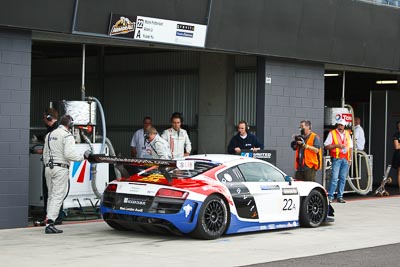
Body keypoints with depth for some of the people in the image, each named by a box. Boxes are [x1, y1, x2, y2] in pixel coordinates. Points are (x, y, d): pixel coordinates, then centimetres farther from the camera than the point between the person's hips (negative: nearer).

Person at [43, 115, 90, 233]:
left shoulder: (49, 135, 15)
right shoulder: (67, 136, -9)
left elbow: (45, 153, 18)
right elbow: (68, 154, -18)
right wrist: (83, 157, -8)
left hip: (48, 167, 7)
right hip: (61, 169, -7)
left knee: (51, 196, 14)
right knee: (58, 196, -8)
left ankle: (49, 220, 14)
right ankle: (50, 223, -15)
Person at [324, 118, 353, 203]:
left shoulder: (347, 134, 17)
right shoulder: (332, 133, 3)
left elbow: (350, 147, 20)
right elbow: (326, 146, -2)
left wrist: (350, 158, 11)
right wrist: (336, 145, -14)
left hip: (345, 159, 4)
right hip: (336, 158, -4)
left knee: (343, 178, 3)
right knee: (334, 177, -12)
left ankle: (340, 197, 8)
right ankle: (330, 196, -8)